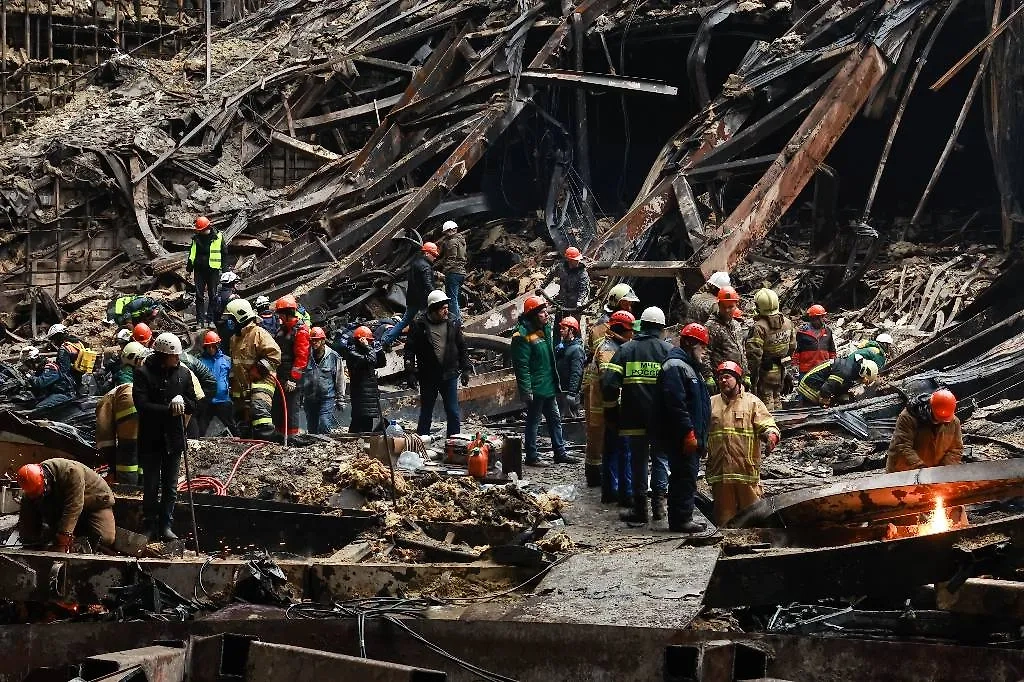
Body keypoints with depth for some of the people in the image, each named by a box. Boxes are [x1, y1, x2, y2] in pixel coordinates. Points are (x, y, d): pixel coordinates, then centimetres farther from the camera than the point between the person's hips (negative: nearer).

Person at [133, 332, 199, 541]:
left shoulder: (183, 373, 5)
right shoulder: (144, 373, -7)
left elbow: (193, 404, 7)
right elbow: (142, 405, -16)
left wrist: (182, 401, -15)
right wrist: (169, 409, -22)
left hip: (174, 438, 3)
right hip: (151, 439, -3)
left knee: (171, 486, 7)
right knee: (151, 485, 4)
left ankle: (166, 525, 14)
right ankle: (150, 526, 11)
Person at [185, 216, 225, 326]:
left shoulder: (218, 237, -2)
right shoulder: (196, 238, 7)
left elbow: (224, 254, 3)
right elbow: (192, 253, 17)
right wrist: (189, 267, 14)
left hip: (213, 269, -3)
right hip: (199, 269, 3)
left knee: (213, 294, 2)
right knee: (199, 295, 1)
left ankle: (211, 318, 9)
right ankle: (200, 320, 4)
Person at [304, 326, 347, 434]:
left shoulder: (333, 357, -2)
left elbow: (340, 379, 4)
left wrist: (340, 399, 4)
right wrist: (301, 396, 11)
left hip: (327, 398, -4)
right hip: (310, 399, 4)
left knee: (325, 428, -14)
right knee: (312, 429, 10)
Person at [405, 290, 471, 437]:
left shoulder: (452, 322, 3)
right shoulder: (419, 324, -6)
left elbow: (462, 347, 12)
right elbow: (410, 349, -5)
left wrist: (465, 370, 9)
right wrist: (410, 373, -10)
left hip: (450, 375, 2)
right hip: (428, 377, -2)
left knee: (453, 414, 4)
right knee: (426, 413, 10)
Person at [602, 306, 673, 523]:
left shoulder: (626, 349, 2)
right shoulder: (668, 350, 0)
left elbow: (609, 382, -5)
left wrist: (611, 408, 6)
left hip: (634, 418, 1)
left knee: (638, 461, 8)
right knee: (660, 459, 14)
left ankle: (640, 509, 9)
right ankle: (658, 503, 4)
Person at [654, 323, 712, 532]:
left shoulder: (688, 366, 22)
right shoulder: (675, 366, -13)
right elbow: (676, 404, -23)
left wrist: (701, 436, 25)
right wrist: (688, 433, -24)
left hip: (691, 436, 11)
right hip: (682, 437, -11)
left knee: (686, 477, 13)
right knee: (685, 476, -10)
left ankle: (683, 519, 18)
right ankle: (681, 519, -8)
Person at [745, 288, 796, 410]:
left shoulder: (759, 327, -21)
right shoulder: (787, 323, 1)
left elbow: (755, 355, -21)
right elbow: (792, 346, 12)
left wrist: (753, 377, -14)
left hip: (766, 372, -6)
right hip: (781, 371, 6)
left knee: (766, 401, 1)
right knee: (777, 399, 19)